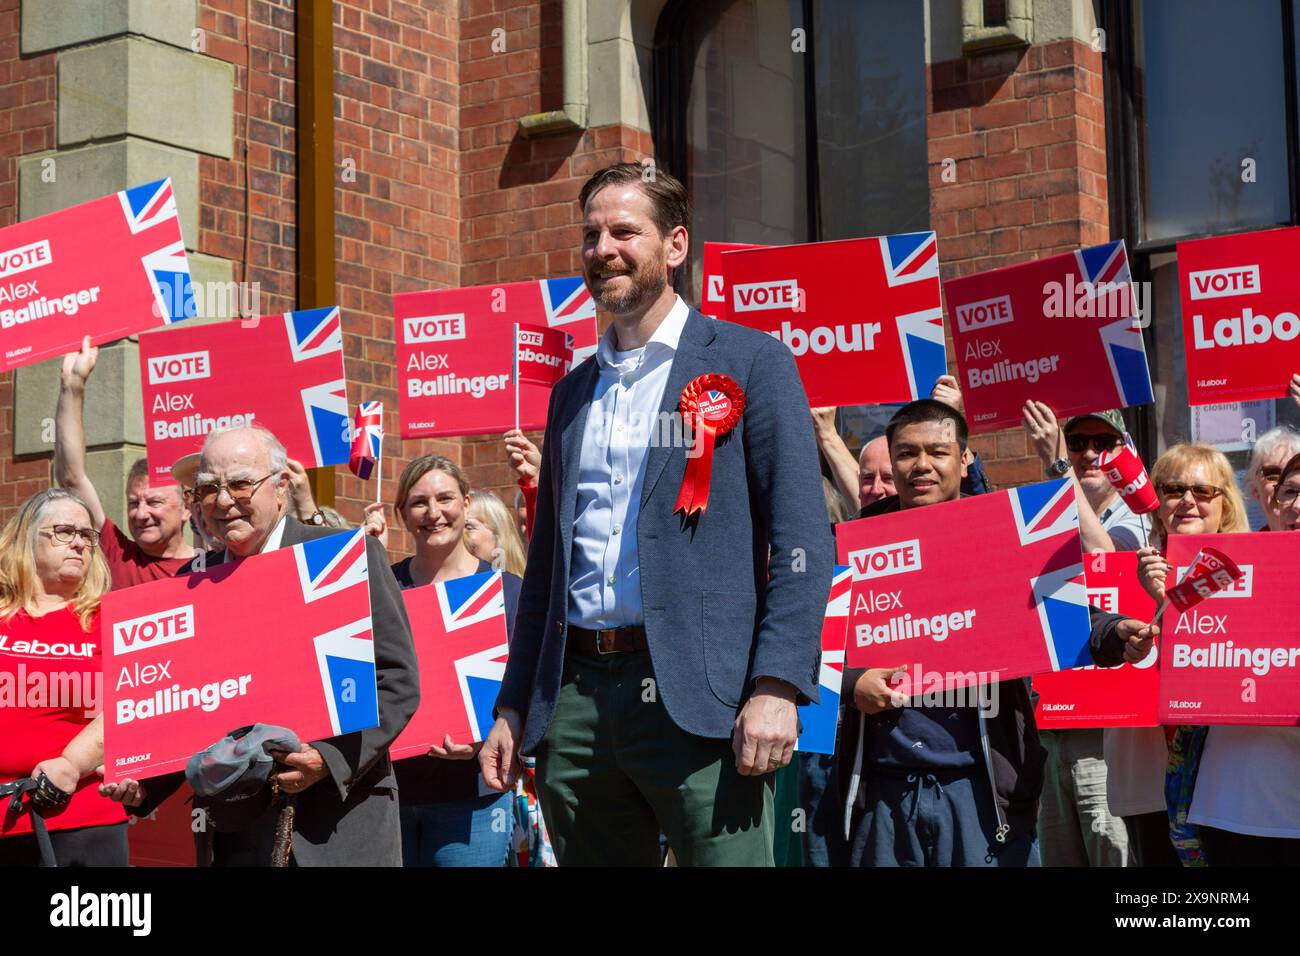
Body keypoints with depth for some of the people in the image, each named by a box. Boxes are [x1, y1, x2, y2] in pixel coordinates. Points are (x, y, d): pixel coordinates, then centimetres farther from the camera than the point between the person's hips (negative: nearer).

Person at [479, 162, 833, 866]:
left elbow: (803, 540, -6)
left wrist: (776, 688, -17)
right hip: (575, 700, 6)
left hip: (698, 698, -5)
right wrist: (512, 707, 15)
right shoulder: (573, 391, 19)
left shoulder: (750, 363, 2)